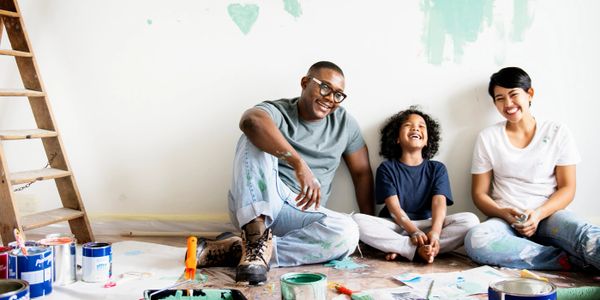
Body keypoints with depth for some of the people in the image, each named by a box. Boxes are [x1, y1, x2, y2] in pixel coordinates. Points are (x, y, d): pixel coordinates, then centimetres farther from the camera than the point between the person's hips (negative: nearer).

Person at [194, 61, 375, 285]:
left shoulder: (344, 123, 9)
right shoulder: (277, 111, -6)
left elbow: (362, 172, 12)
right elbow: (251, 120, -31)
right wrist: (299, 163, -41)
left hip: (300, 213, 3)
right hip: (255, 206, -3)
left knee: (347, 232, -29)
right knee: (257, 140, -25)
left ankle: (239, 250, -26)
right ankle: (255, 238, -38)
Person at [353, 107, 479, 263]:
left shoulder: (437, 169, 10)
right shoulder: (386, 168, 5)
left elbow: (439, 203, -6)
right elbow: (394, 207, -7)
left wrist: (435, 232, -27)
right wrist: (414, 232, -25)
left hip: (427, 225, 2)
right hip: (396, 226, -1)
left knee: (470, 220, -23)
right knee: (357, 220, -29)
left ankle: (401, 249, -28)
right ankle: (420, 250, -33)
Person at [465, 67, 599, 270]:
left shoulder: (557, 133, 8)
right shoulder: (488, 138, 9)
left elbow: (567, 188, 6)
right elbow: (479, 193, 8)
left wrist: (538, 214, -13)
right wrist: (504, 213, -13)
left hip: (548, 215, 0)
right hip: (506, 220, 1)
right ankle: (572, 260, -28)